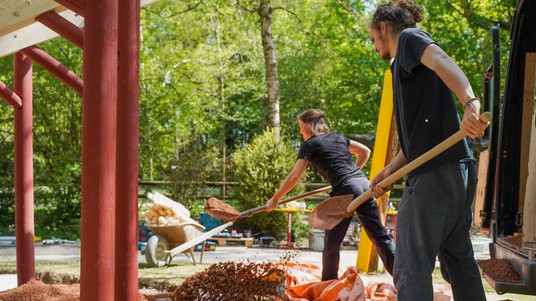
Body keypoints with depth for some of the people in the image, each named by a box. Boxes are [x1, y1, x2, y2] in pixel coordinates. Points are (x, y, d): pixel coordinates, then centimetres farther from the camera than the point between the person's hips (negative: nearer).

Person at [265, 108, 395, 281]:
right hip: (363, 184, 6)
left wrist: (275, 199, 5)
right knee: (380, 236, 6)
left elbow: (294, 176, -2)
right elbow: (365, 151, 29)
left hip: (345, 189, -6)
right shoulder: (337, 137, 23)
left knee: (331, 243, 8)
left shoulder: (309, 145, 6)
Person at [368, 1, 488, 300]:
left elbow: (441, 60, -22)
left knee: (411, 269, -9)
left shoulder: (409, 37, 2)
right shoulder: (405, 66, 28)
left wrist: (470, 102, -40)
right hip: (458, 172, 10)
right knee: (458, 261, 17)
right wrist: (388, 172, 21)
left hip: (433, 174, -10)